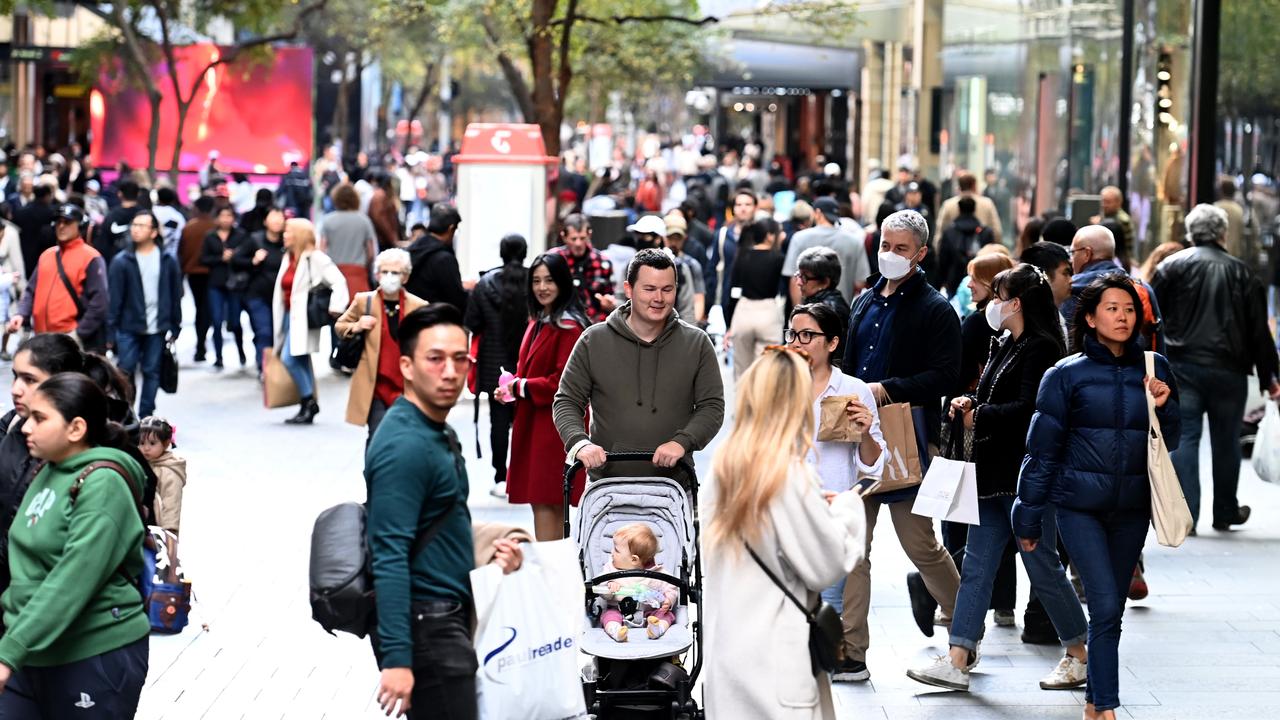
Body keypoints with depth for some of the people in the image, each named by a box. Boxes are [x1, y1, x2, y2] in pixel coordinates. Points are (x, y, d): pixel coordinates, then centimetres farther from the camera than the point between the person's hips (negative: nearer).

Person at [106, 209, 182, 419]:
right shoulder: (122, 261, -4)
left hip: (156, 330, 2)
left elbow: (175, 297, 8)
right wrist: (110, 332, -6)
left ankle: (146, 417, 16)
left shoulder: (168, 262, 2)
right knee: (125, 372, -1)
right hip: (129, 328, -2)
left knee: (152, 373, 8)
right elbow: (114, 299, -4)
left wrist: (174, 328, 7)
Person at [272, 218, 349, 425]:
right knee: (300, 361, 10)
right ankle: (308, 407, 15)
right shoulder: (288, 258, 14)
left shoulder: (316, 259, -10)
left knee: (289, 358, -16)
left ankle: (308, 402, -6)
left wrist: (335, 308, -20)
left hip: (304, 318, -8)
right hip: (289, 315, 8)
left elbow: (338, 281, -15)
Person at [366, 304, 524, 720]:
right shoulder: (404, 446, -19)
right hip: (424, 627, -10)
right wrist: (396, 658, -29)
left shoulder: (439, 435, 13)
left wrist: (485, 550, 6)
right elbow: (389, 558, -25)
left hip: (447, 620, 10)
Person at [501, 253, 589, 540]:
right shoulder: (538, 323, 16)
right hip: (533, 426, 9)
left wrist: (522, 387, -11)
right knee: (542, 503, 11)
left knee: (546, 504, -9)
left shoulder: (569, 327, -13)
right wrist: (511, 388, 4)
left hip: (555, 427, -9)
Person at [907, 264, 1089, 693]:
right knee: (976, 564, 5)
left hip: (1027, 475, -10)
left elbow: (1027, 410, -23)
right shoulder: (1006, 346, 15)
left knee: (1041, 564, 0)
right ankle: (958, 662, 4)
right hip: (995, 472, 10)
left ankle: (1079, 656, 14)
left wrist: (979, 417, -12)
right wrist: (969, 403, 4)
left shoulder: (1041, 348, -14)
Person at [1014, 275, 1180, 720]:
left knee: (1111, 609, 9)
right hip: (1080, 504, -4)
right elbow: (1042, 450, -2)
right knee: (1106, 607, -14)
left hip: (1133, 507, 4)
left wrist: (1165, 406, -8)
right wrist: (1029, 517, 0)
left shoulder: (1154, 369, 5)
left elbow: (1169, 443, 12)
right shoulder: (1067, 375, -5)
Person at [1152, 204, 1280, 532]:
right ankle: (1225, 512, 24)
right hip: (1229, 369, 1)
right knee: (1226, 440, 14)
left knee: (1184, 437, -2)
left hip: (1183, 366, -1)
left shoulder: (1172, 266, 1)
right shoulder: (1241, 272, 6)